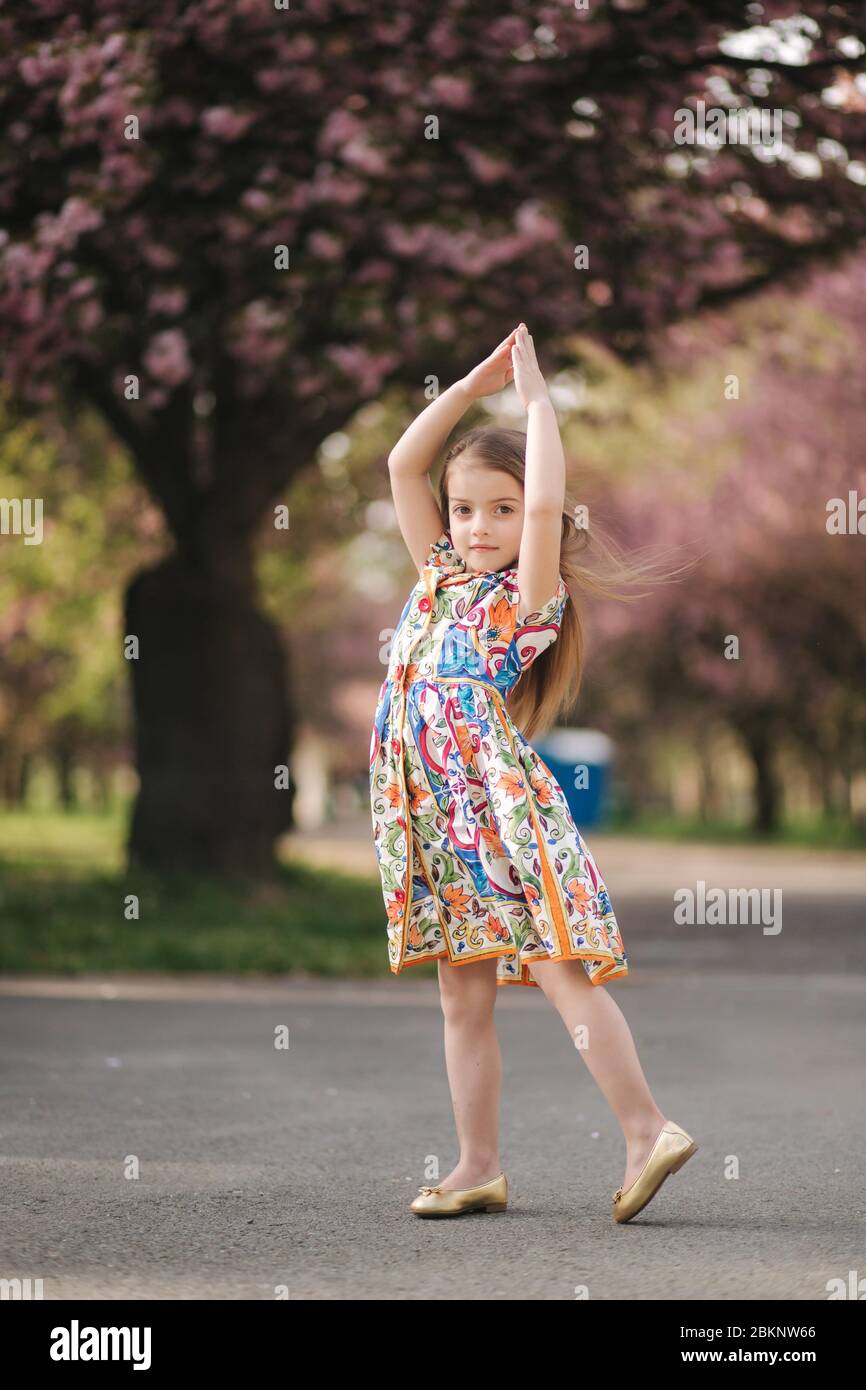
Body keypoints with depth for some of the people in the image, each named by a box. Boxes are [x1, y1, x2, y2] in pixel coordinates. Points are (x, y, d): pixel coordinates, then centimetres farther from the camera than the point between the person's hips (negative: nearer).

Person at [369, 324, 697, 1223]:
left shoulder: (528, 595, -4)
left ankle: (647, 1130, -10)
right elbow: (402, 466, 14)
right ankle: (478, 1167, 12)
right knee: (462, 995, 8)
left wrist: (534, 396, -11)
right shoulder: (438, 576, 13)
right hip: (436, 819, 7)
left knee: (560, 969, -12)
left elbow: (547, 504, -21)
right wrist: (474, 386, 7)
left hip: (503, 808, -6)